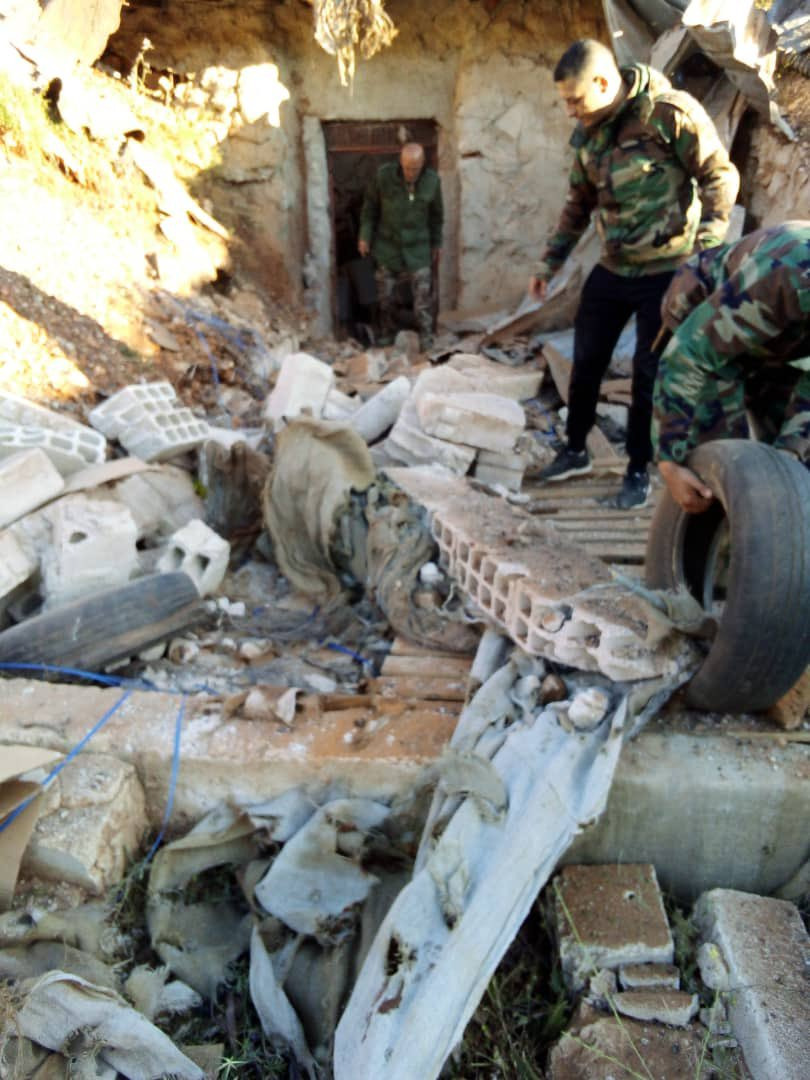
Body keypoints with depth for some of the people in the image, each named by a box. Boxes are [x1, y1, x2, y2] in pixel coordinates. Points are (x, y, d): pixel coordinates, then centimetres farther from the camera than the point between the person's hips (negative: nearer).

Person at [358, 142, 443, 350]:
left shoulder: (432, 180, -12)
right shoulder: (383, 174, -16)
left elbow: (436, 214, 4)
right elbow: (370, 205, -1)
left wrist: (436, 244, 11)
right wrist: (365, 235, -1)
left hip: (418, 246, 0)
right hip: (387, 245, 1)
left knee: (422, 294, -4)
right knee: (386, 294, 9)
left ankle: (426, 339, 7)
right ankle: (387, 333, 27)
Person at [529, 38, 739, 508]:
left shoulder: (669, 112, -15)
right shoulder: (588, 133, 6)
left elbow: (721, 177, -13)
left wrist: (705, 251, -22)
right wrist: (550, 263, 16)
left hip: (665, 272, -6)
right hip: (611, 270, 7)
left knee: (650, 375, -1)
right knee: (586, 363, 11)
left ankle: (639, 472, 13)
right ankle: (575, 451, 30)